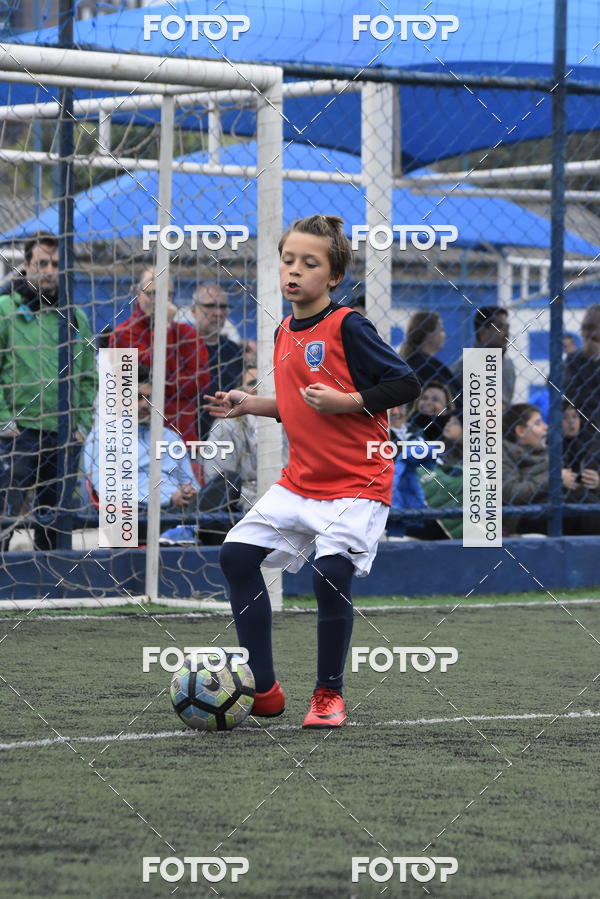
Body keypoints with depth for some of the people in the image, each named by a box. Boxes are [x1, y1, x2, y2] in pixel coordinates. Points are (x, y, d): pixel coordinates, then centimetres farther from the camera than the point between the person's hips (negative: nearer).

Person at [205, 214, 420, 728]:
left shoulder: (348, 328, -13)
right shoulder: (285, 333, 10)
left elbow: (405, 386, -15)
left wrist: (343, 402, -22)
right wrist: (249, 405, 10)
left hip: (357, 484, -8)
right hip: (300, 482, 8)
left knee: (331, 574, -19)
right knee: (237, 554, -1)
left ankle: (329, 695, 4)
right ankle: (263, 690, 7)